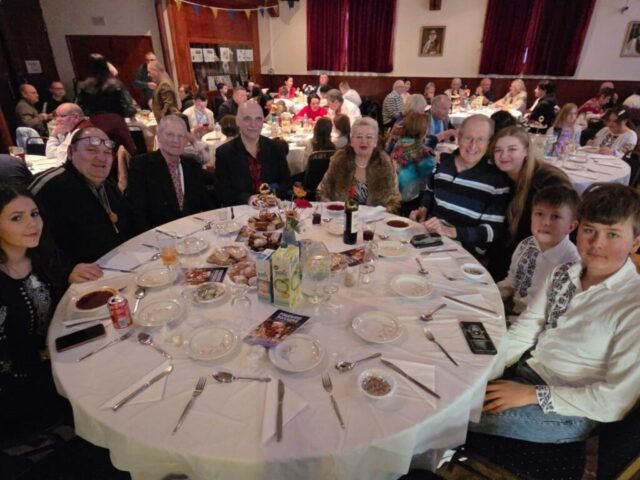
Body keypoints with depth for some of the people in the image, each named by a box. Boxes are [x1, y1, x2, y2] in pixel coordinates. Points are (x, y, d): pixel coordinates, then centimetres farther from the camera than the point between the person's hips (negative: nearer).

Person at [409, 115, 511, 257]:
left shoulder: (497, 178, -10)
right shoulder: (442, 161, 4)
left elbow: (493, 230, -12)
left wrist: (451, 231, -25)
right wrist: (423, 209, 1)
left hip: (466, 252, -4)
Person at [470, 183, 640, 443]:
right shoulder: (563, 274, 1)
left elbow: (617, 400, -19)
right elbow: (522, 332, 2)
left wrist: (534, 394, -22)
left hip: (568, 413, -6)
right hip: (525, 372, 6)